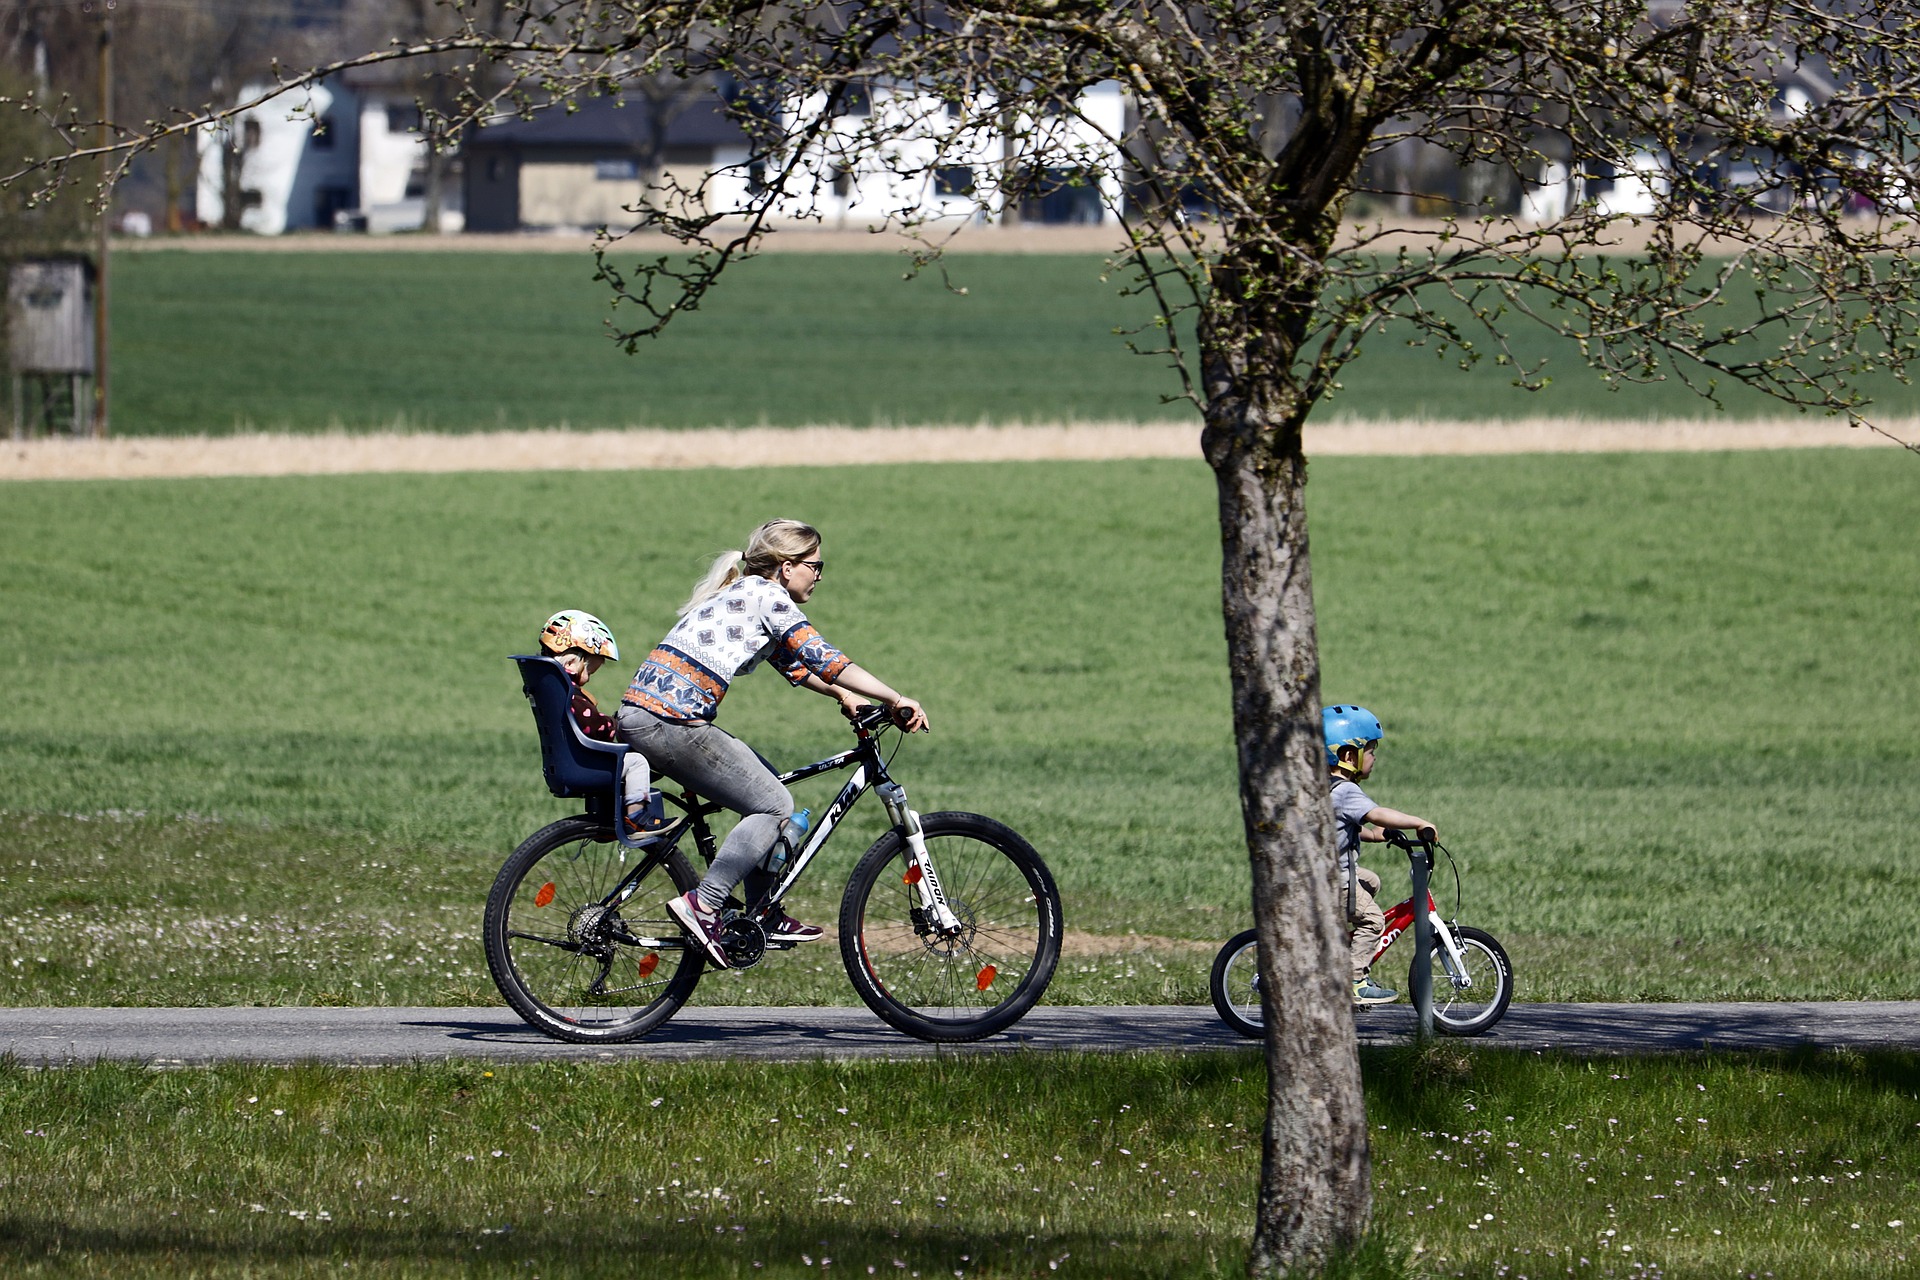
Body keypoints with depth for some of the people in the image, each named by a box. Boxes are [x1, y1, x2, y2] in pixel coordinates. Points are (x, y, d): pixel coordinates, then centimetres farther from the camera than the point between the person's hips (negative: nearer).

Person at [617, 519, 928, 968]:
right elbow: (823, 659, -14)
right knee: (773, 806, -2)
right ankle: (702, 905, -9)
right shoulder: (768, 597, -6)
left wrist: (845, 697, 24)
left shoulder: (744, 594, 23)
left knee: (765, 787, 20)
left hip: (641, 713, 10)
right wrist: (896, 701, -16)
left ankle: (766, 919, 21)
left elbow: (795, 663, 34)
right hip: (670, 723, -10)